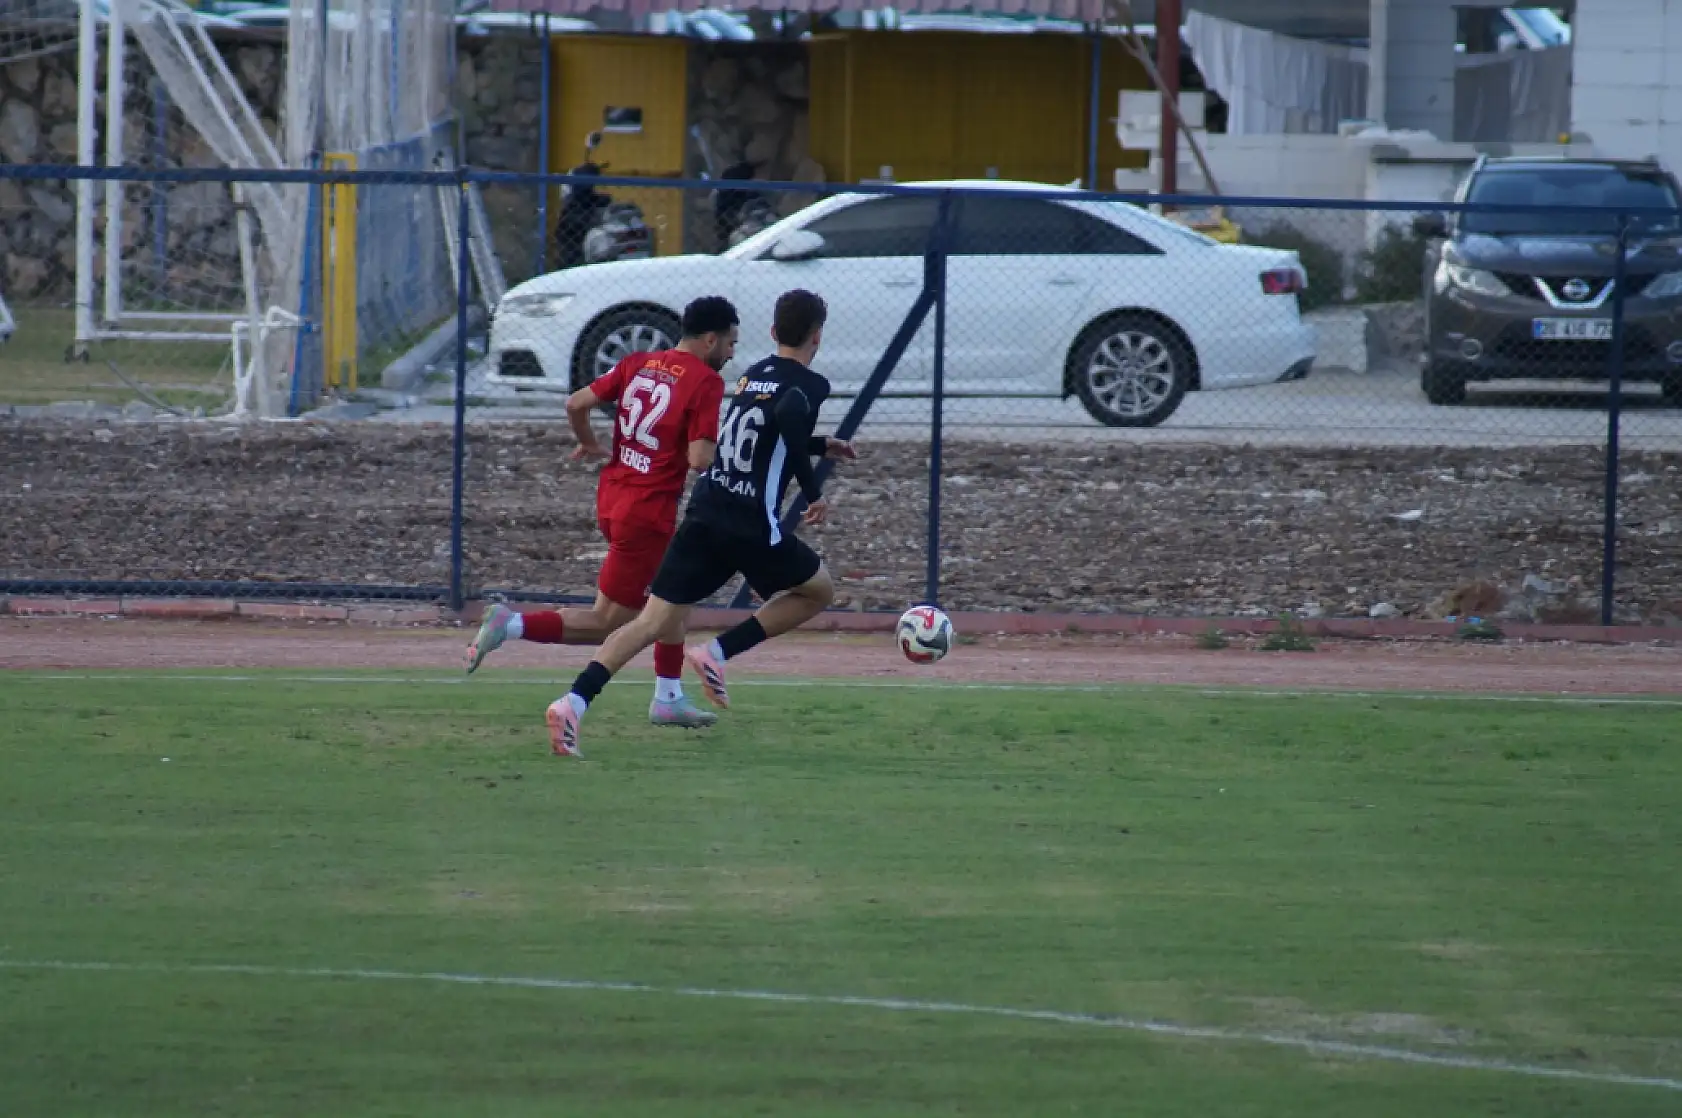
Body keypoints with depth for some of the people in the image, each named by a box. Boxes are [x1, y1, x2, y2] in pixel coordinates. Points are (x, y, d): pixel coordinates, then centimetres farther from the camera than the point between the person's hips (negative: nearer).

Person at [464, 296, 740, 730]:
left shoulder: (639, 364, 7)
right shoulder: (706, 382, -12)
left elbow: (577, 403, 6)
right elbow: (700, 459, -20)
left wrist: (589, 444, 24)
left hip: (612, 497, 8)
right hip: (649, 512, -8)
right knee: (605, 623, 0)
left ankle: (669, 698, 25)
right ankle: (513, 624, -12)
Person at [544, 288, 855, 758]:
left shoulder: (753, 375, 20)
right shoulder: (808, 385, -4)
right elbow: (788, 416, -26)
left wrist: (821, 446, 42)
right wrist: (813, 491, -17)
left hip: (702, 517, 6)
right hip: (752, 527, -6)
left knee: (654, 622, 0)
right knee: (818, 591, 19)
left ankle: (574, 701, -21)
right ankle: (718, 653, 3)